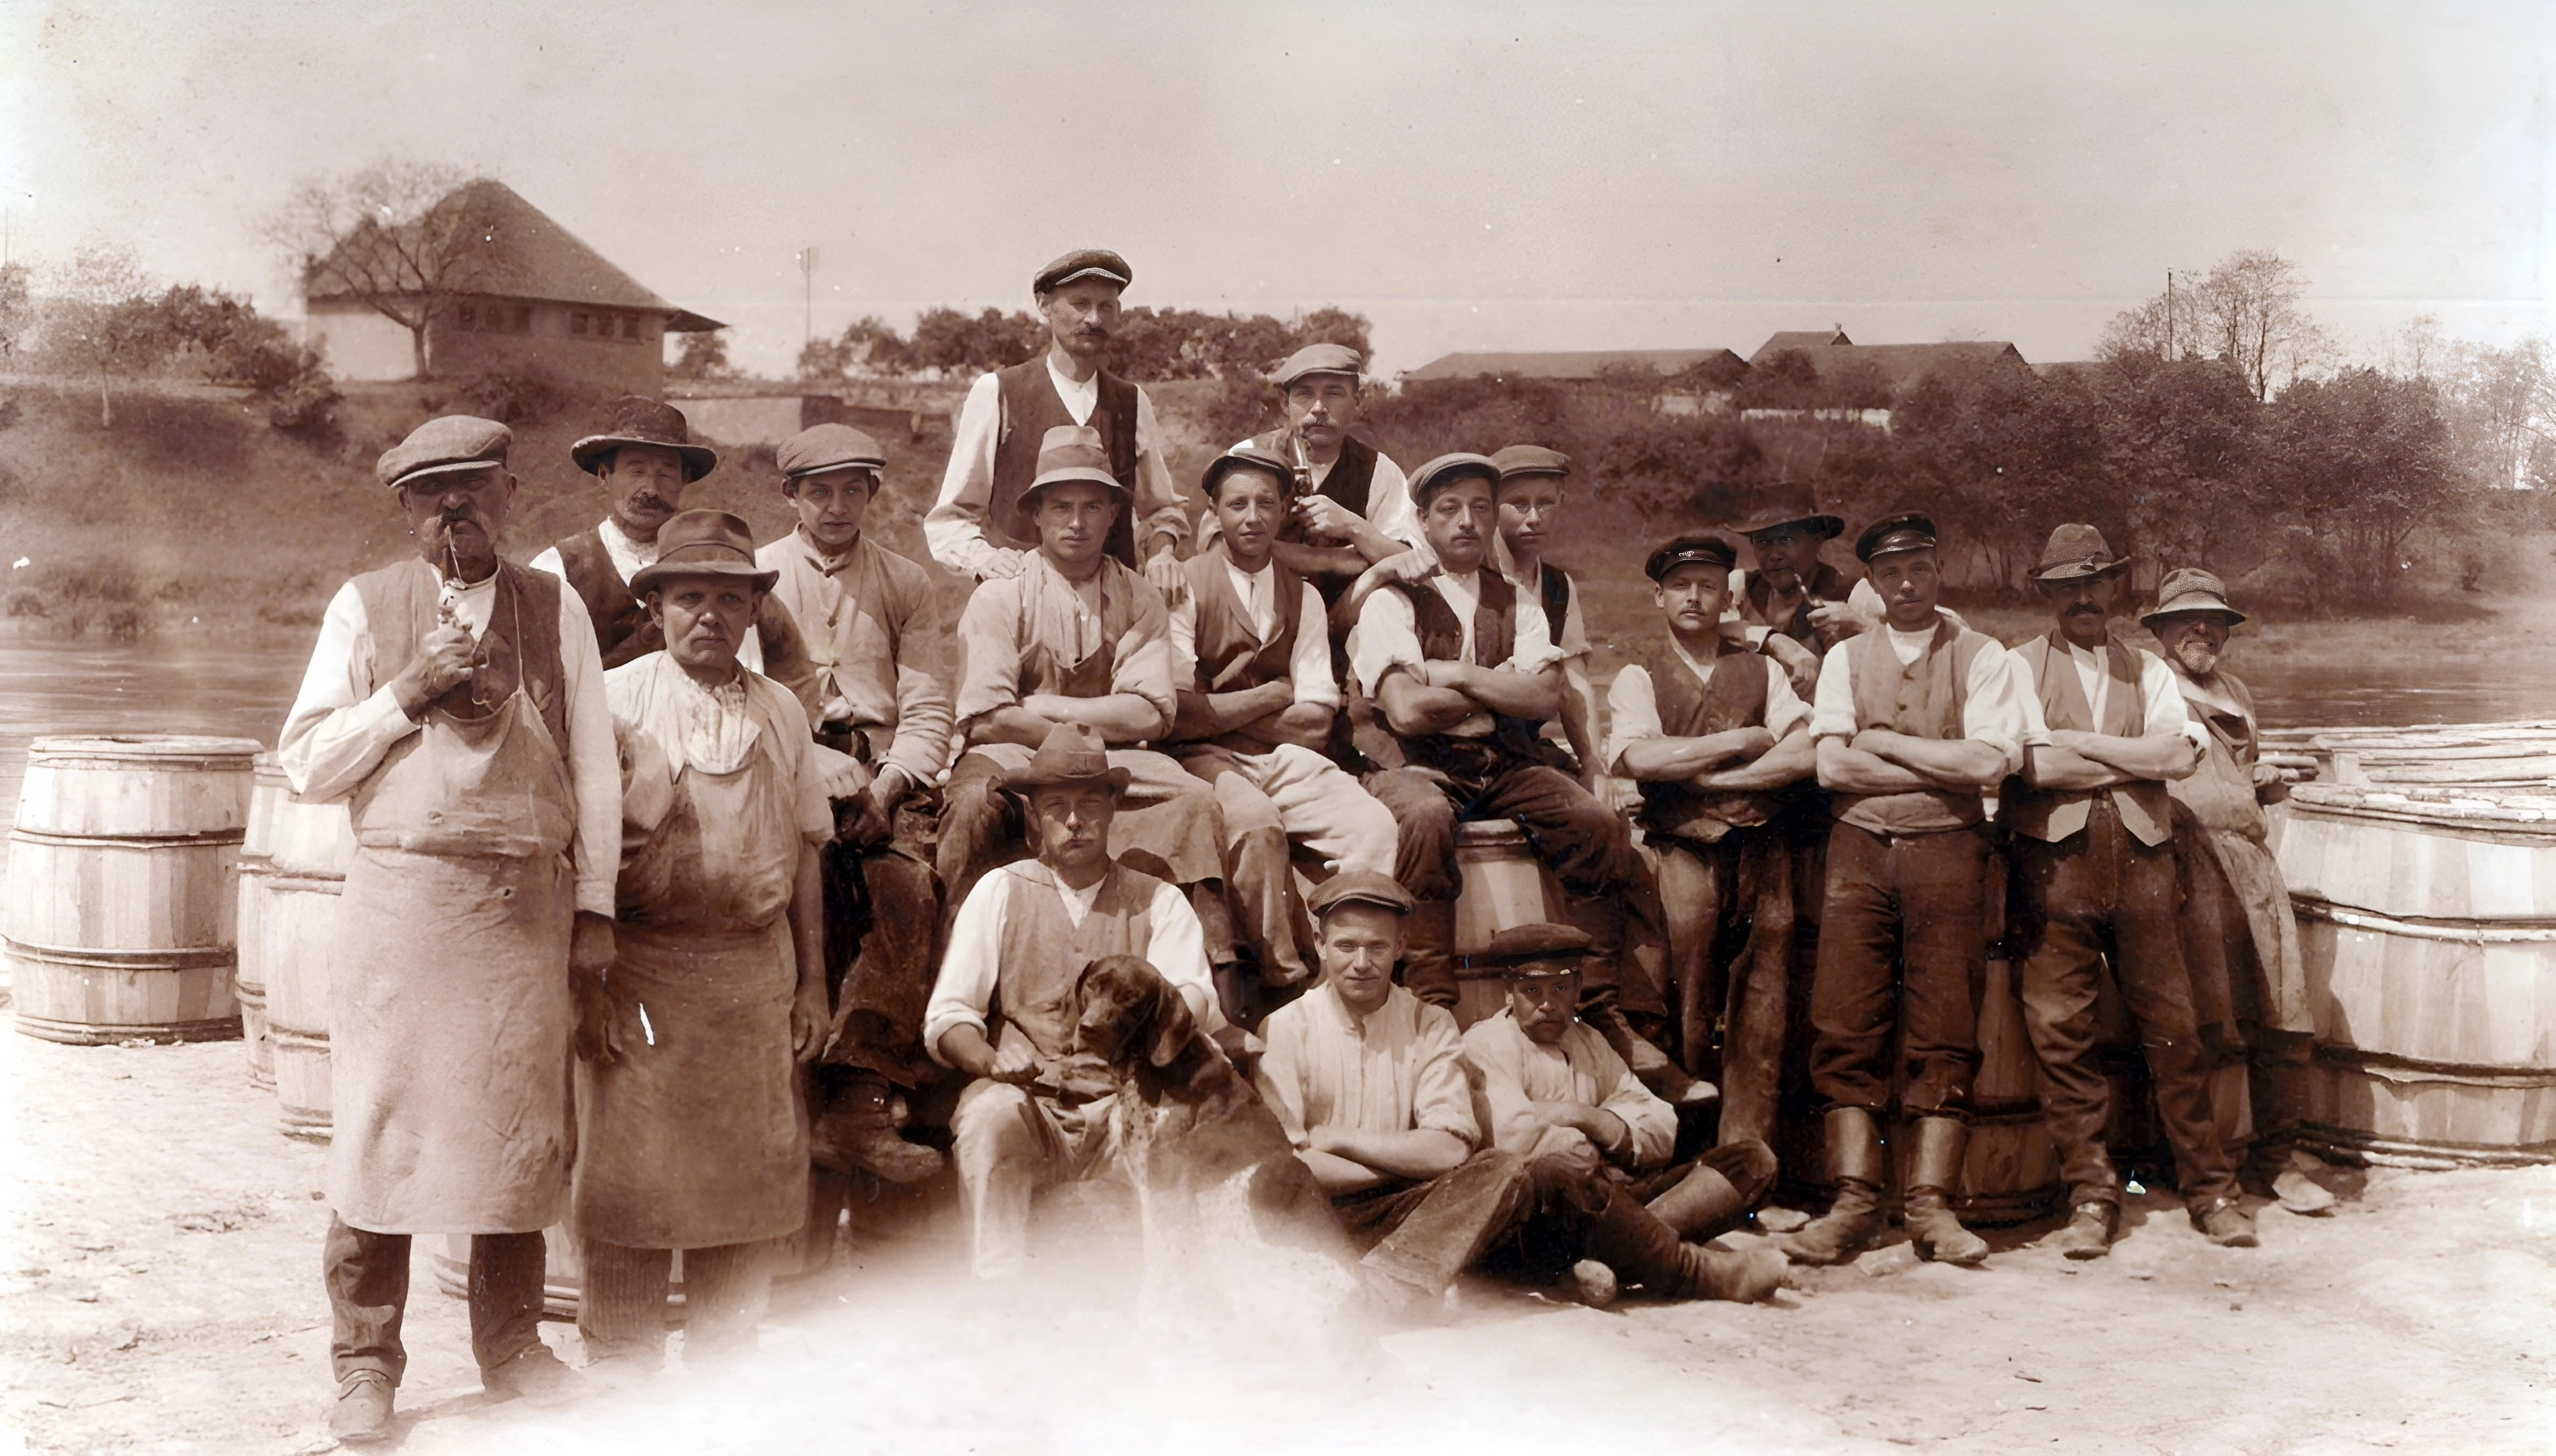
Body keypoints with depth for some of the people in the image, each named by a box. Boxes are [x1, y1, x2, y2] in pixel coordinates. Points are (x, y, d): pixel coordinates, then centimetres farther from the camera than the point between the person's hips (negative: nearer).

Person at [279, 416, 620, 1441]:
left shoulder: (557, 611, 8)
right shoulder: (364, 608, 6)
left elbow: (595, 769, 8)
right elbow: (307, 764, 3)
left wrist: (596, 911, 4)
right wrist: (408, 691, -9)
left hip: (528, 903, 1)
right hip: (399, 894, -1)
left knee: (521, 1126, 6)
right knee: (380, 1125, 1)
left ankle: (511, 1347, 22)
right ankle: (365, 1365, 15)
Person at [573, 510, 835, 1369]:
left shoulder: (781, 712, 11)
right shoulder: (615, 701, -2)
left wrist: (811, 982, 11)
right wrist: (589, 987, -11)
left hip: (756, 971, 4)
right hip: (643, 969, -4)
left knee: (749, 1177, 8)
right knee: (630, 1177, 1)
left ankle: (724, 1362, 22)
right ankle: (622, 1366, 13)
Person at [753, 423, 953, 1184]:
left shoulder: (907, 583, 19)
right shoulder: (756, 575, 17)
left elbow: (927, 709, 10)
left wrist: (883, 790, -10)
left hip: (885, 771, 1)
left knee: (907, 887, -29)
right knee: (814, 882, -33)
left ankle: (858, 1102, -30)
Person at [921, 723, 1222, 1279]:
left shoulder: (1159, 902, 14)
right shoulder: (999, 892, 13)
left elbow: (1198, 1003, -3)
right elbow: (948, 1015, 5)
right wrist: (997, 1066, -17)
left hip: (1126, 1108, 0)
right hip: (1022, 1104, 0)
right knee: (989, 1114, -33)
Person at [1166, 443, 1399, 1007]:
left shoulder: (1303, 597, 14)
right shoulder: (1185, 587, 1)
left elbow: (1316, 720, 4)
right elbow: (1179, 715, -9)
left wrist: (1220, 712, -5)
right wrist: (1273, 695, -2)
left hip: (1284, 759, 4)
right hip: (1206, 762, -4)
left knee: (1374, 824, -22)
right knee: (1255, 822, -35)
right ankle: (1284, 977, -21)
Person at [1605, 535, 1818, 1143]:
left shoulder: (1762, 671, 17)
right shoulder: (1639, 677, 12)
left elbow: (1807, 754, 0)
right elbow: (1639, 756, -8)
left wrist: (1706, 775, -5)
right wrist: (1742, 740, -2)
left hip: (1761, 851, 2)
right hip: (1683, 849, -2)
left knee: (1762, 1014, -4)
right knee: (1687, 1007, -6)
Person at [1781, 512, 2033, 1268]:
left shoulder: (1981, 657, 7)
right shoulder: (1846, 658, 12)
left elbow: (1989, 762, -8)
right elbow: (1832, 766, -1)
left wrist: (1884, 742, -2)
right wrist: (1944, 768, -5)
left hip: (1948, 849, -1)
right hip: (1859, 848, 1)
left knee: (1945, 1033, -2)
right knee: (1846, 1029, -5)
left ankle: (1931, 1204, 2)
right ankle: (1854, 1200, -2)